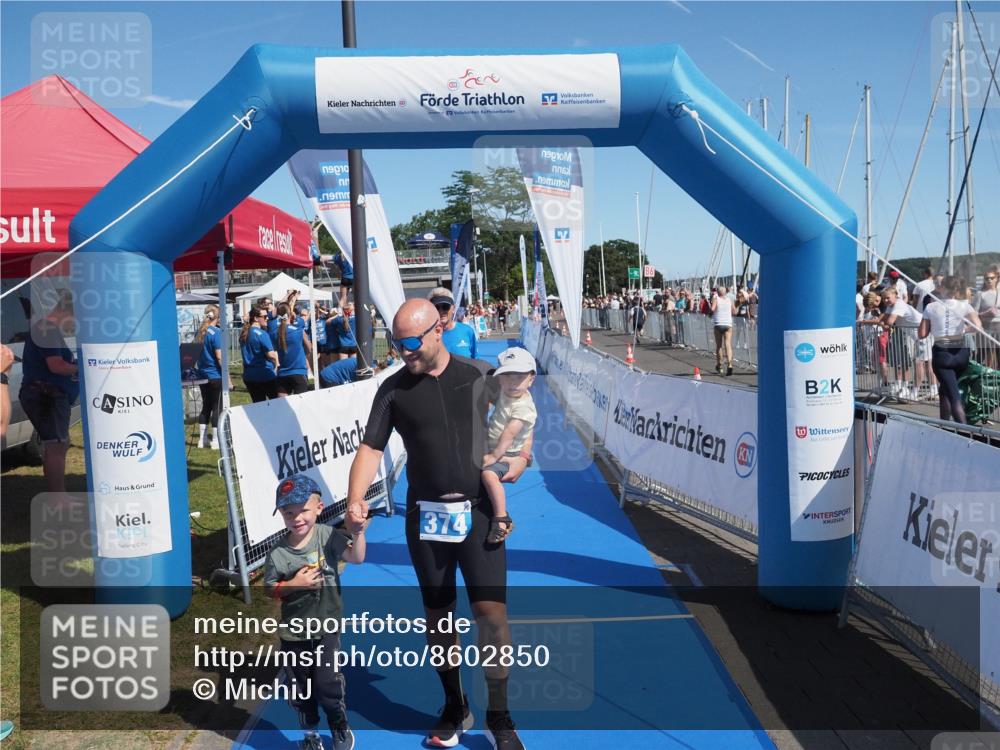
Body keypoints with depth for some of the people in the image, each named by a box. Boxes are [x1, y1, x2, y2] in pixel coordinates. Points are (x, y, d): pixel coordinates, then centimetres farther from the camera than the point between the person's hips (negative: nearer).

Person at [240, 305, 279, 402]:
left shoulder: (244, 333, 9)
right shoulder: (261, 334, -15)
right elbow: (271, 354, -19)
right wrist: (276, 365, -1)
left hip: (249, 375, 7)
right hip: (266, 375, -7)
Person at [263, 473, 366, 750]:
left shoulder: (327, 536, -13)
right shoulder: (277, 554, -12)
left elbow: (356, 558, -22)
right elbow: (270, 588, -2)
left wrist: (357, 533, -39)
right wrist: (294, 584, -19)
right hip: (293, 632, 2)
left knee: (327, 683, 2)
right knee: (299, 687, 14)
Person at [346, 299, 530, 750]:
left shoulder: (479, 376, -1)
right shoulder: (393, 389, 0)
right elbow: (371, 447, -4)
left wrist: (521, 455, -4)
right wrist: (355, 499, -18)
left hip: (478, 510, -1)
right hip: (424, 514, 2)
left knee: (491, 611, -6)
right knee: (437, 614, 12)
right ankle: (454, 708, 32)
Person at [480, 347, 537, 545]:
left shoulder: (524, 407, -22)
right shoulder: (505, 393, 3)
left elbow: (509, 434, -28)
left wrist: (495, 456, -32)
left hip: (505, 455, -9)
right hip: (490, 449, 9)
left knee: (489, 474, -33)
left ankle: (502, 519, -27)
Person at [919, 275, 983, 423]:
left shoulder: (931, 307, -4)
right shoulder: (964, 306, -2)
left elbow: (922, 334, -2)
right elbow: (978, 327, -15)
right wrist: (964, 329, 5)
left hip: (941, 353, -3)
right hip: (961, 352, 3)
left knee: (954, 395, -5)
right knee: (946, 389, 23)